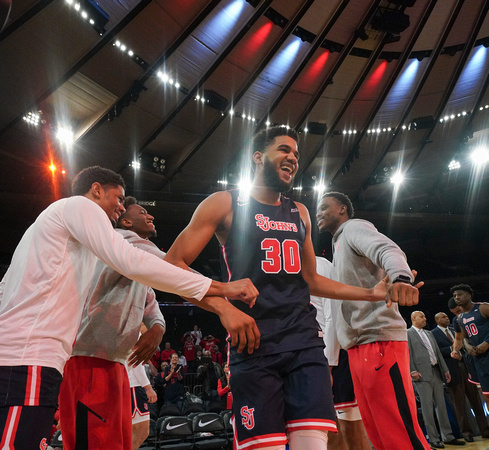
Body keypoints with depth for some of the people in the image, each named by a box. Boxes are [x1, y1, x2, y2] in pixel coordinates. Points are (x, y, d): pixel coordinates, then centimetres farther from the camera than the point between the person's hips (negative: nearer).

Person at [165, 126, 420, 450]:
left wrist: (373, 293, 17)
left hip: (305, 341, 4)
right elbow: (172, 265, -4)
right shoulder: (225, 204, 1)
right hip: (254, 345, -4)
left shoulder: (300, 213, 17)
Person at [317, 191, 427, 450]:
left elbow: (389, 251, -21)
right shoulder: (339, 245, 27)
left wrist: (400, 278, -43)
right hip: (358, 344, 10)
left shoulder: (353, 227, -1)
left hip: (378, 340, -10)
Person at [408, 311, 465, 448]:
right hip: (422, 375, -7)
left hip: (436, 372, 7)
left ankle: (448, 436, 17)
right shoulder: (407, 334, -2)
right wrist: (413, 371, -17)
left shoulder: (429, 334, 21)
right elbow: (407, 354, -8)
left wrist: (445, 370, 15)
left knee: (441, 406, 10)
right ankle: (434, 439, 2)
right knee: (428, 408, -3)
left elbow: (438, 352, 21)